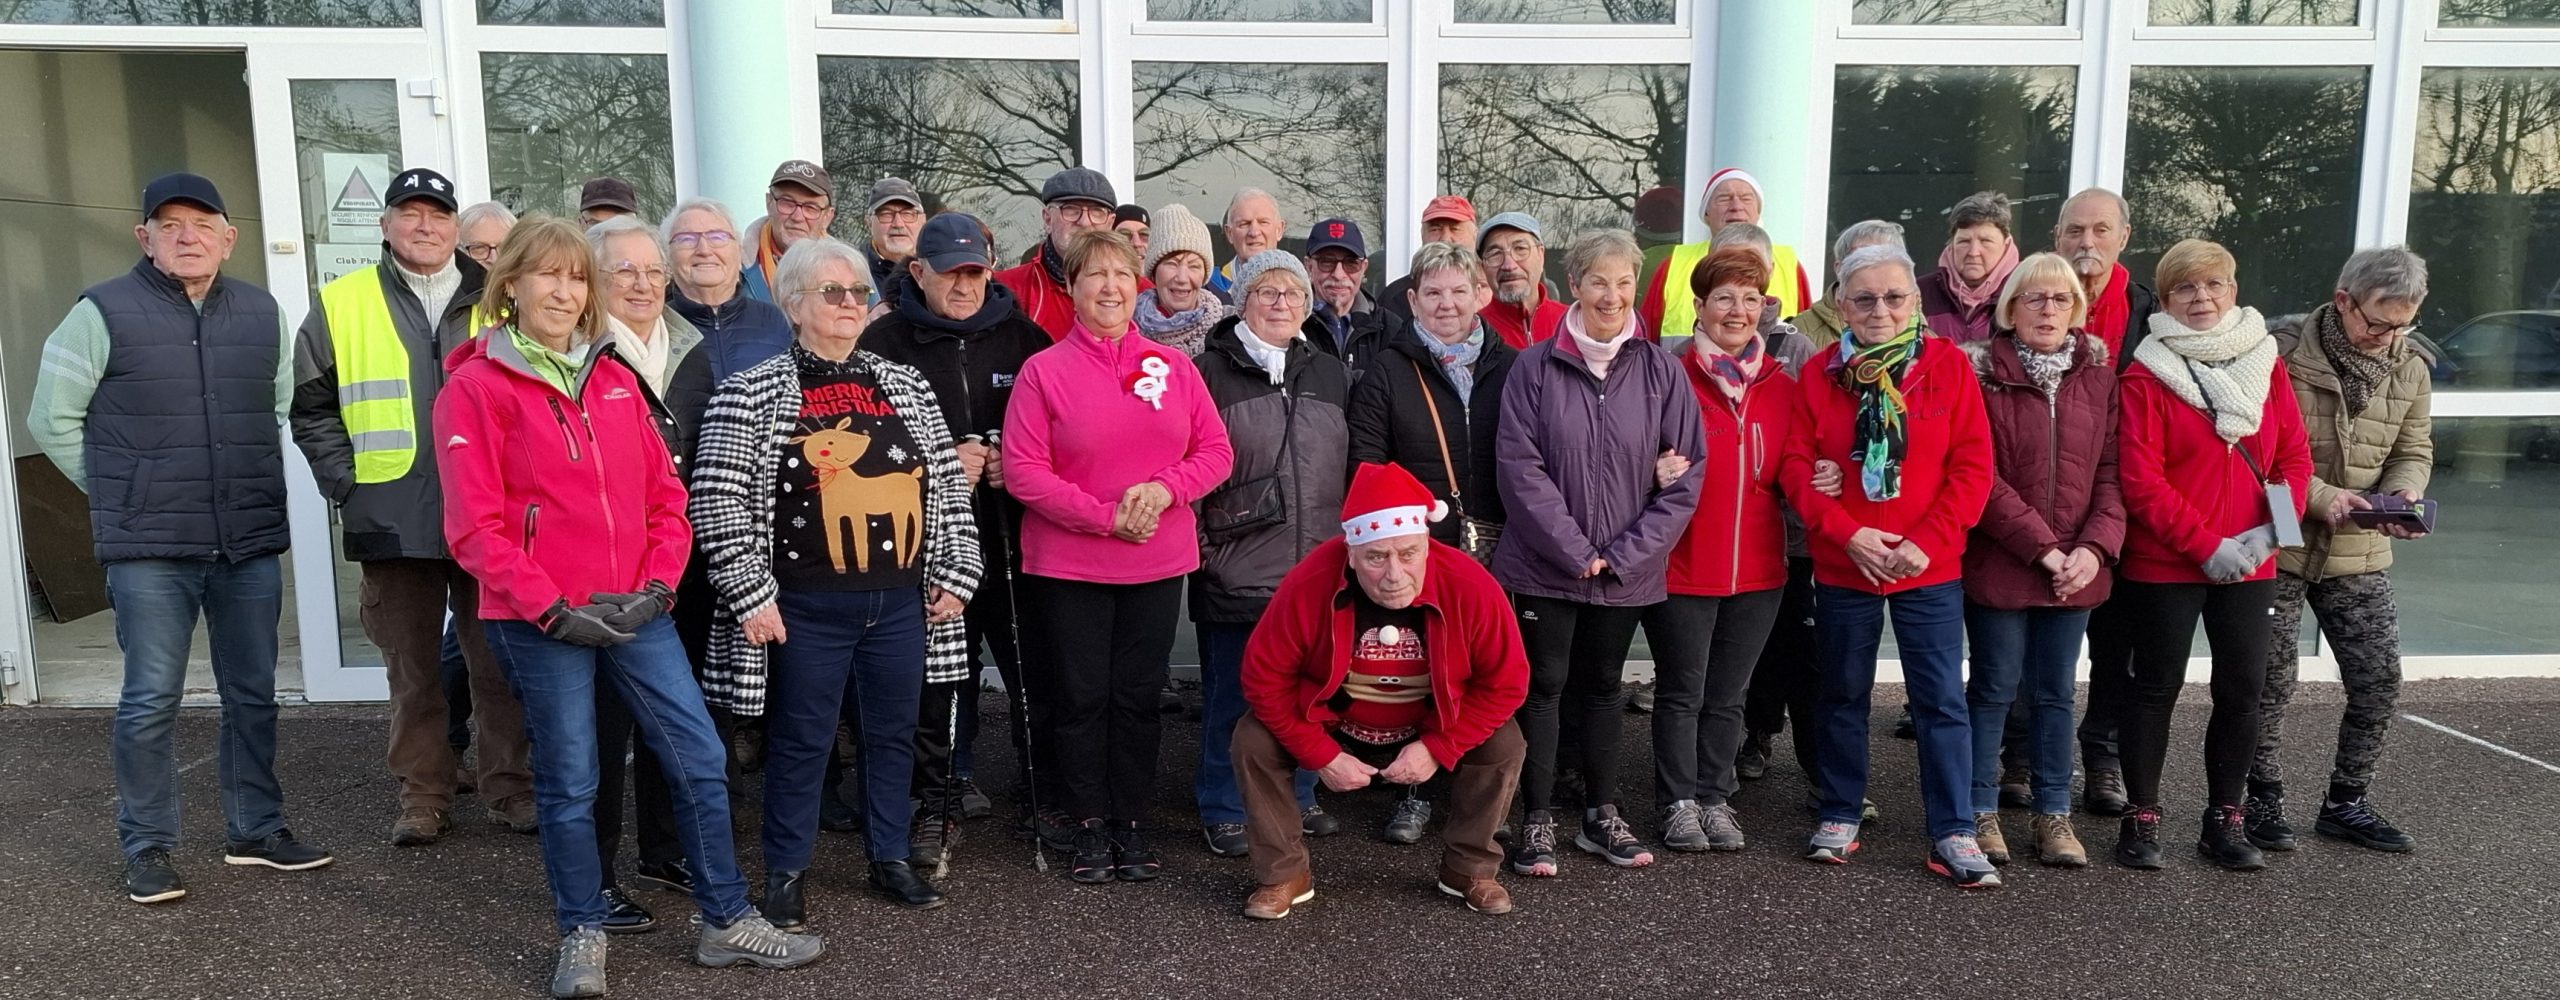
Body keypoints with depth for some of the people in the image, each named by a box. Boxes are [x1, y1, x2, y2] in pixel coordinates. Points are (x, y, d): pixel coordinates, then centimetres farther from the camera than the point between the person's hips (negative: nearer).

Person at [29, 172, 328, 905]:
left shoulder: (262, 313, 7)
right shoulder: (102, 313, -4)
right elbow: (52, 418, 2)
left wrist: (256, 482, 11)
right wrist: (121, 495, 3)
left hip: (252, 543, 4)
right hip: (150, 550, -4)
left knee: (253, 695, 11)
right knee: (152, 701, 2)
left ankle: (257, 830, 24)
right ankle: (147, 848, 15)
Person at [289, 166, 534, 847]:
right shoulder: (342, 306, 7)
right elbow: (313, 409, 10)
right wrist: (347, 487, 0)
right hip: (395, 526, 0)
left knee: (501, 663, 5)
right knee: (412, 669, 8)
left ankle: (512, 790, 15)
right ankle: (423, 798, 19)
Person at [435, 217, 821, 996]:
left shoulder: (614, 378, 11)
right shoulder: (474, 388, -4)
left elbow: (665, 493, 11)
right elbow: (475, 527, -10)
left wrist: (658, 584, -3)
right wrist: (552, 609, -15)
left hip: (632, 612, 5)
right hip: (539, 624, -4)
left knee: (699, 759, 5)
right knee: (569, 782, 5)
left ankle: (727, 923, 18)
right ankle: (583, 937, 23)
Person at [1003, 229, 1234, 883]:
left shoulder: (1172, 367, 5)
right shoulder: (1044, 370, -4)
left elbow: (1216, 451, 5)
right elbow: (1023, 470, -9)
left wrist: (1165, 490, -14)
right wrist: (1104, 516, -16)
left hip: (1158, 561, 2)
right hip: (1068, 564, -2)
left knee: (1137, 694, 9)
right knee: (1080, 696, 6)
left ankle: (1129, 821, 23)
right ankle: (1088, 824, 20)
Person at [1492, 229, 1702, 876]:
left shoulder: (1661, 370, -2)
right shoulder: (1535, 367, -7)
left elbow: (1684, 478, -3)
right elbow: (1519, 467, -11)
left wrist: (1624, 554, -10)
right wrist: (1576, 552, -15)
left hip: (1626, 571, 2)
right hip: (1544, 565, -2)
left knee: (1603, 685, 16)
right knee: (1544, 685, 3)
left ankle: (1602, 816, 27)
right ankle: (1538, 822, 12)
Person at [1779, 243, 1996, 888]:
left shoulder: (1949, 366, -2)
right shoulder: (1820, 374, 0)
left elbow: (1972, 467, -5)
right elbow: (1797, 468, -2)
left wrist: (1927, 541, -14)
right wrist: (1846, 533, -14)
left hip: (1931, 568, -1)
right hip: (1841, 567, 1)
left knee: (1941, 699, 1)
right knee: (1842, 694, 13)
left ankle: (1953, 833, 11)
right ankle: (1841, 815, 27)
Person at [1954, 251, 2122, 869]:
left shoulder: (2098, 375, 8)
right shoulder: (1982, 373, -5)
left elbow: (2111, 469, 4)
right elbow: (1979, 475, -11)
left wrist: (2095, 546, -9)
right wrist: (2041, 546, -15)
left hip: (2076, 568, 4)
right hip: (1999, 561, -4)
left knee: (2055, 692, 12)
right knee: (1995, 687, 4)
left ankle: (2053, 815, 21)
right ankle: (1982, 812, 15)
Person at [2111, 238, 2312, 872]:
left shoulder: (2266, 362, 6)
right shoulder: (2147, 375, -8)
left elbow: (2294, 457, 6)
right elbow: (2139, 479, -13)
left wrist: (2272, 531, -9)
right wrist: (2206, 546, -15)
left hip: (2249, 566, 4)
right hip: (2164, 564, -4)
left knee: (2244, 692, 8)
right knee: (2158, 689, 5)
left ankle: (2225, 820, 22)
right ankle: (2142, 819, 16)